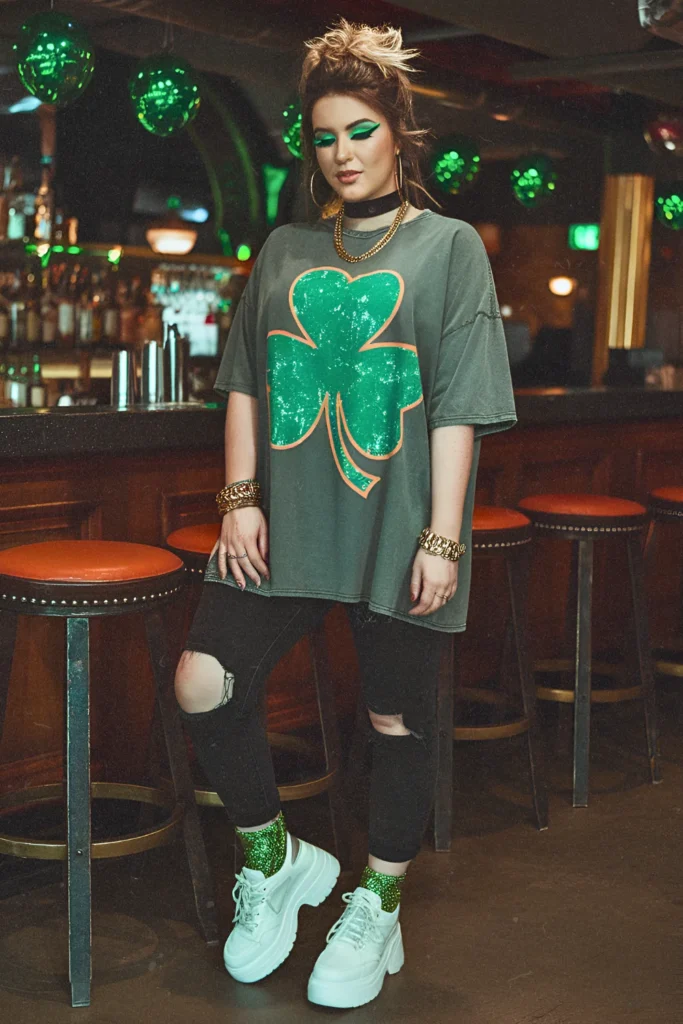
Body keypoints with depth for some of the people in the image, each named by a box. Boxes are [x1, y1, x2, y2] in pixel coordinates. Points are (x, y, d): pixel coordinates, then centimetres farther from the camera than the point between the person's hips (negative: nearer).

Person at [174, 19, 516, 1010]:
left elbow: (458, 404, -5)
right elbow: (245, 380, 13)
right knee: (205, 686, -6)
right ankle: (274, 859, 19)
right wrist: (239, 498, 1)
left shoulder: (450, 246, 2)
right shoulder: (285, 249, 13)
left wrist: (442, 537, -11)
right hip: (286, 522, 4)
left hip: (395, 528, -3)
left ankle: (378, 908, 27)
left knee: (399, 719, 6)